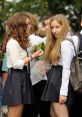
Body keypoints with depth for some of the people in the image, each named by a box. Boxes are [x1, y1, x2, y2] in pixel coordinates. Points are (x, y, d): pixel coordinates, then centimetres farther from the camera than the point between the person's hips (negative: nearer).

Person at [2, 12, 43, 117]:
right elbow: (16, 64, -17)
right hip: (16, 79, -10)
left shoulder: (19, 41, 20)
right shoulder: (13, 42, -13)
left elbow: (21, 60, 12)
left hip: (22, 78, 10)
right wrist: (33, 56, -14)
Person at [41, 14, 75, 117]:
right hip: (55, 79, 10)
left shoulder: (65, 44, -15)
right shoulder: (57, 43, 16)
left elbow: (66, 69, -19)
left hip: (60, 80, -10)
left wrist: (63, 92, -21)